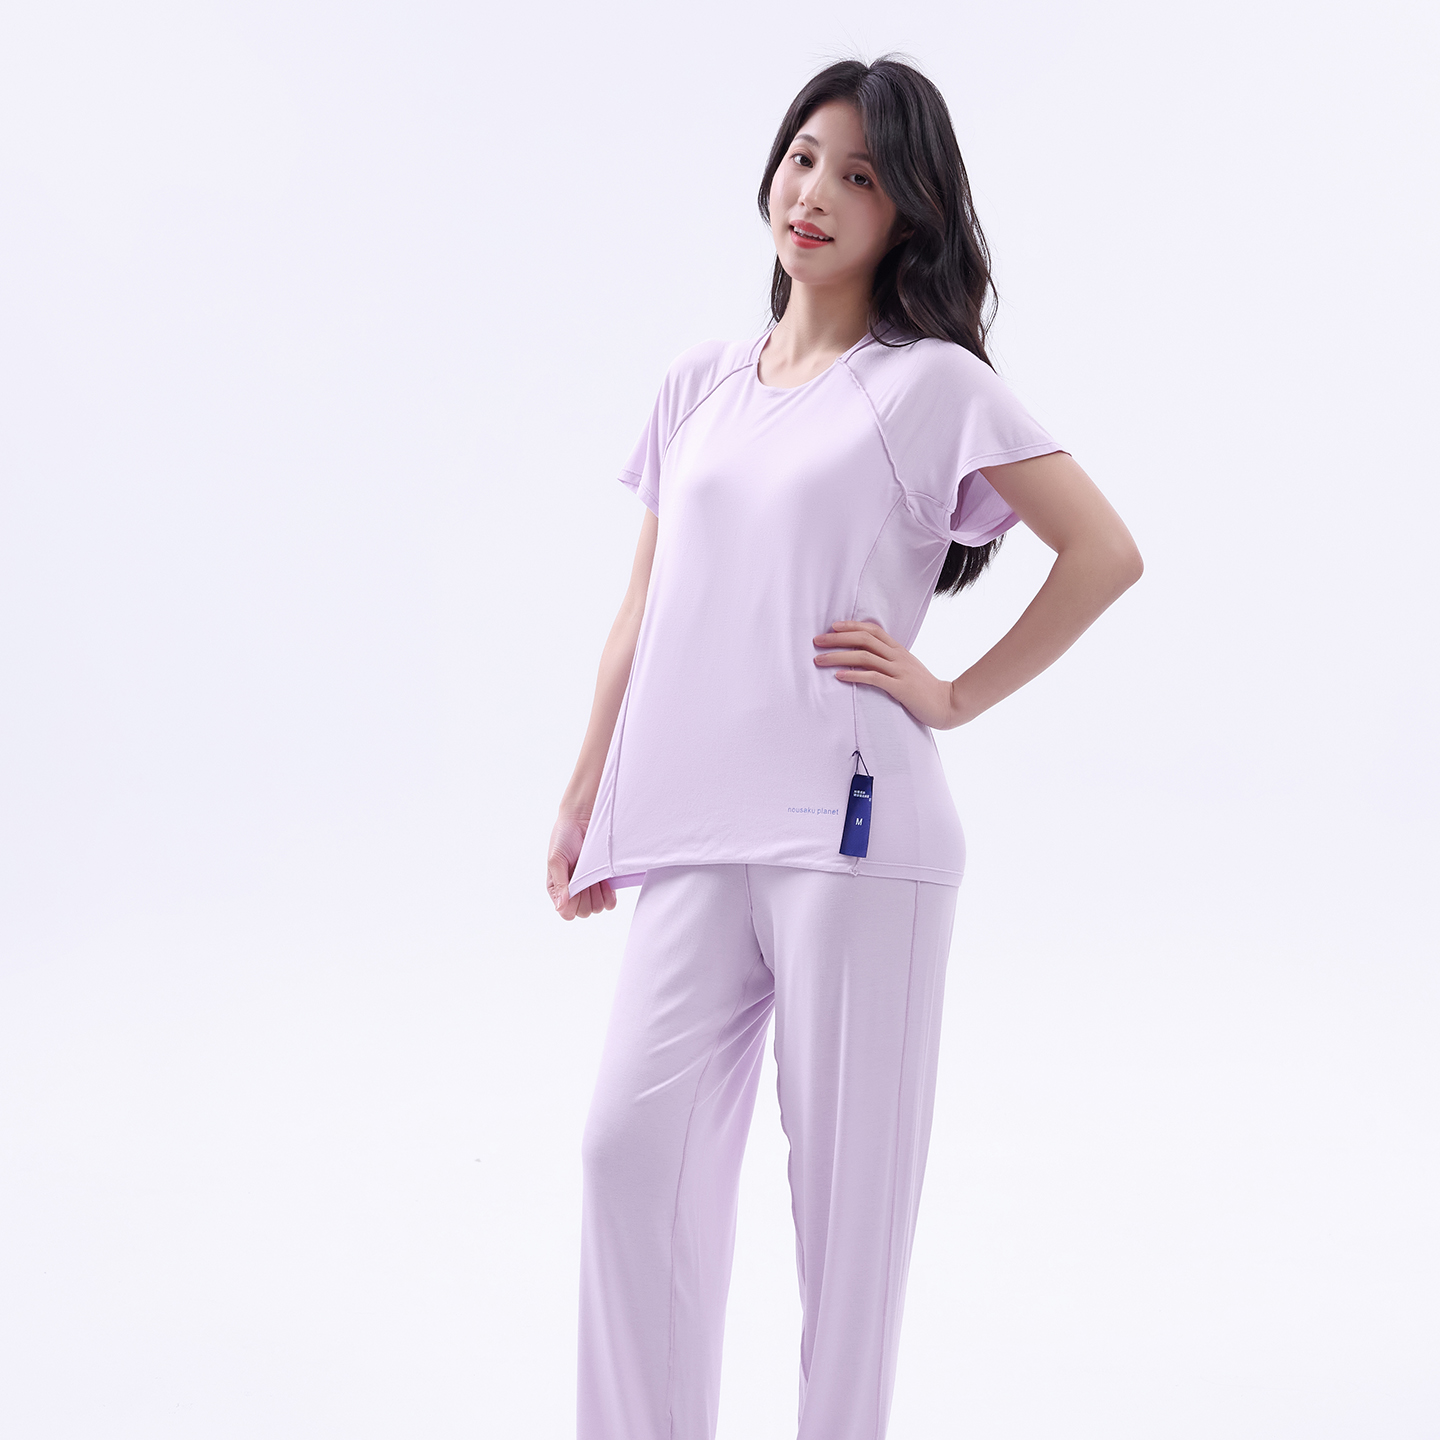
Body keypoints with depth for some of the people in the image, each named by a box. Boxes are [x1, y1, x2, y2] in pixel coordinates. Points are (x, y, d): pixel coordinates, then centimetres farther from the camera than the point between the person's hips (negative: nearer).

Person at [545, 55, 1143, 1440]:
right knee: (633, 1140, 0)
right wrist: (582, 803, 16)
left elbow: (1105, 551, -2)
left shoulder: (932, 383, 2)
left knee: (845, 1169, 2)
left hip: (852, 829, -4)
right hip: (691, 835, 5)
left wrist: (953, 694, -5)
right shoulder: (699, 385, 17)